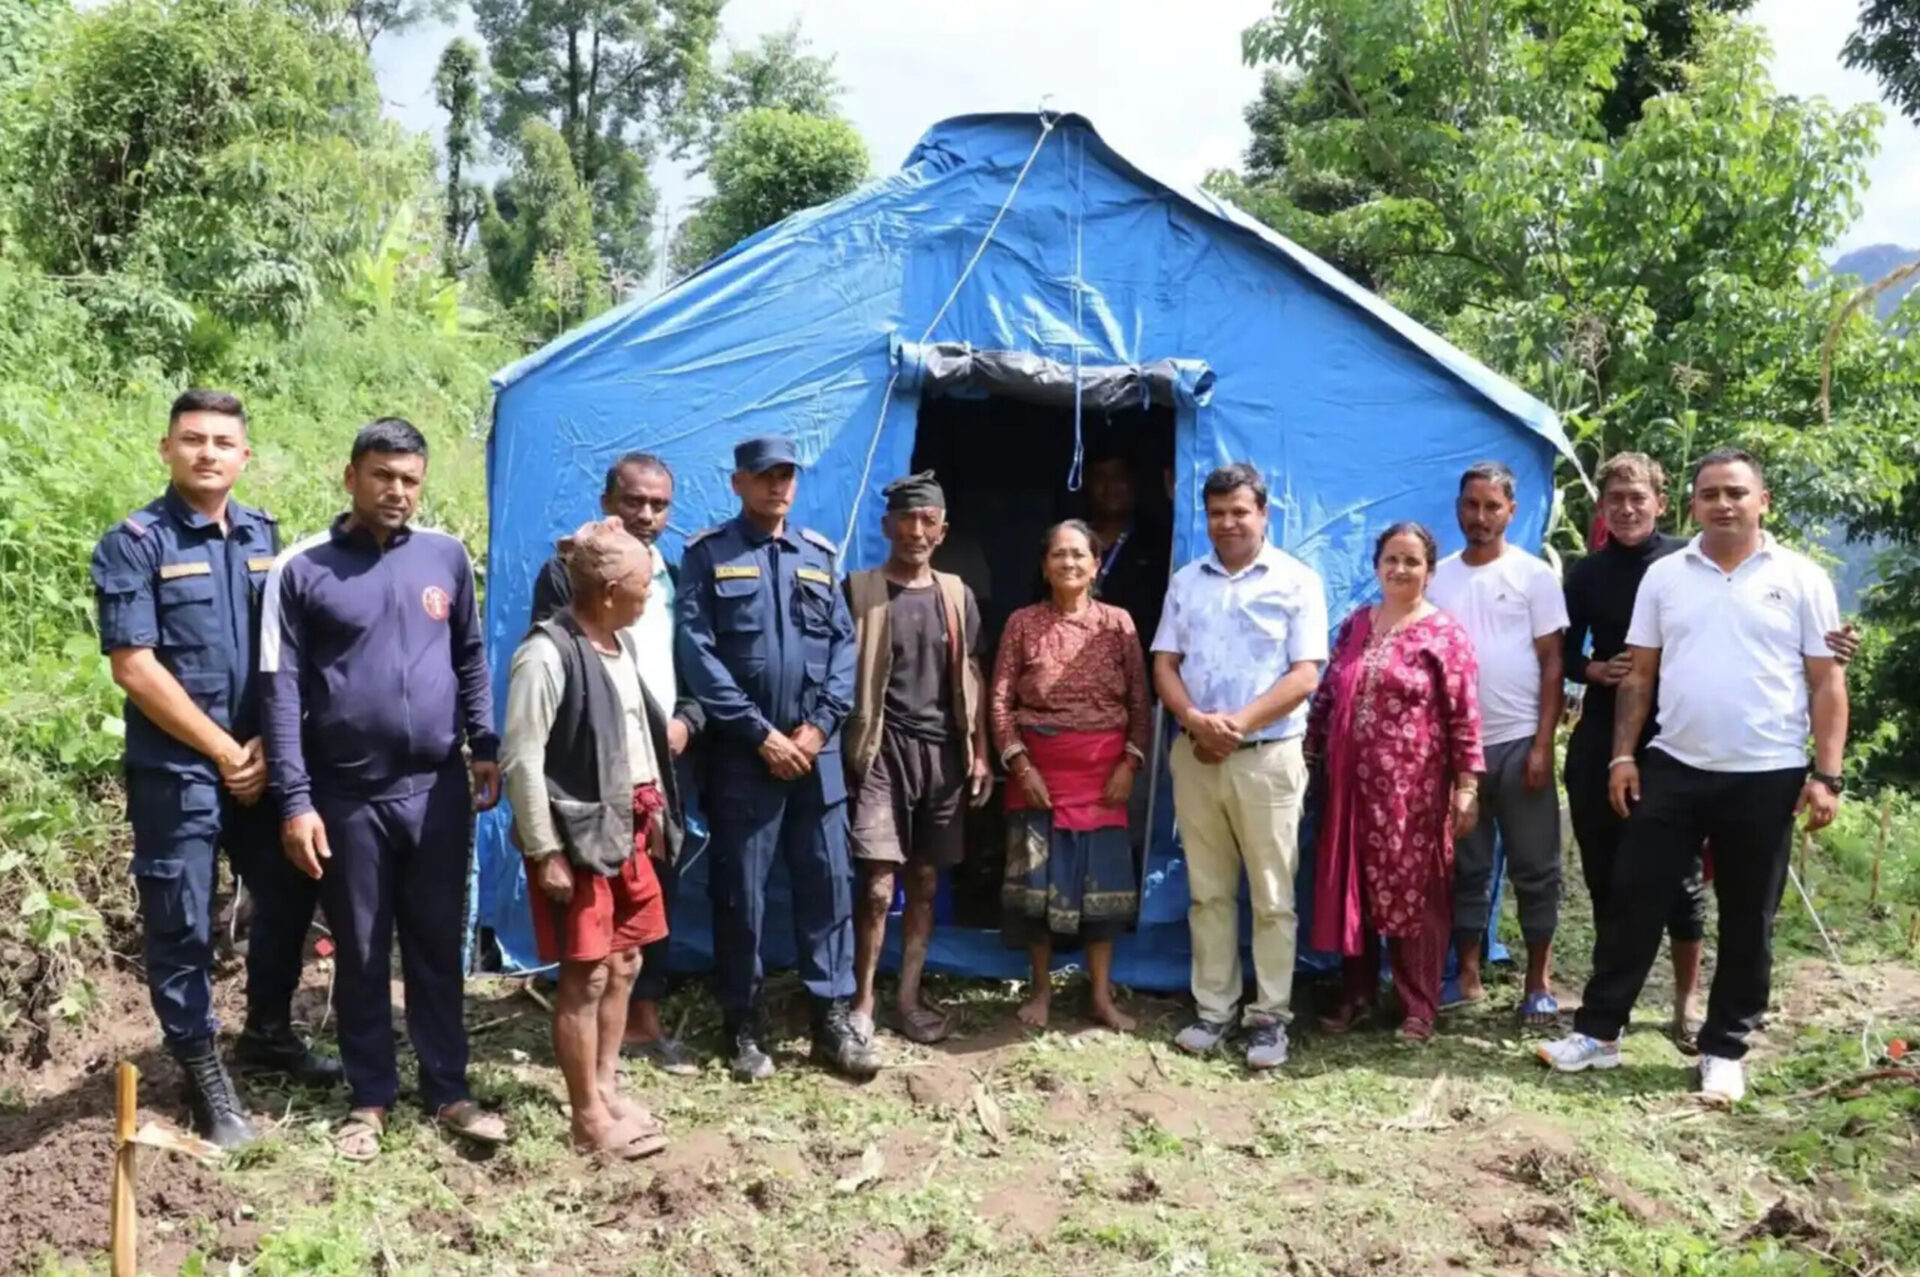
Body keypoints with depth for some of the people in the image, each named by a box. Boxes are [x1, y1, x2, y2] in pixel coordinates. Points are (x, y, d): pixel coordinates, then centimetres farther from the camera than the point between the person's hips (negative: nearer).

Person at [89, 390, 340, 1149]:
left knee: (289, 897, 14)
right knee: (183, 926, 5)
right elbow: (134, 668, -14)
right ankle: (202, 1070, 22)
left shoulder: (263, 537, 7)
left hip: (263, 764, 5)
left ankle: (267, 1033, 35)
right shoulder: (134, 543, -8)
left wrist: (267, 745, -3)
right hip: (176, 771, -5)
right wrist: (223, 752, -12)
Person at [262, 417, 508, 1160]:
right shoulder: (302, 568, -4)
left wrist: (486, 748, 6)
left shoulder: (446, 556, 3)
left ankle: (447, 1090, 23)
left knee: (438, 946, 11)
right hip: (347, 796, -2)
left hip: (438, 788, 2)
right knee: (360, 954, 10)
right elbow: (282, 687, -6)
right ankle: (370, 1098, 24)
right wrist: (294, 797, -10)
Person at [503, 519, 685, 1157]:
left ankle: (606, 1090, 31)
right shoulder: (547, 653, -18)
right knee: (586, 976, 1)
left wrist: (654, 816, 15)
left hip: (630, 827, 9)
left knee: (624, 965, 16)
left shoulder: (622, 642, 9)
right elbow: (521, 759, -18)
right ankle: (589, 1118, 13)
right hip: (580, 834, -8)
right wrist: (544, 851, -18)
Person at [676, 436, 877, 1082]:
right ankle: (744, 1027, 19)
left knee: (829, 885, 6)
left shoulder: (819, 555, 11)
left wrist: (820, 725, -6)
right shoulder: (707, 555, 0)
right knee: (741, 895, 5)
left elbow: (843, 643, 7)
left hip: (816, 751, 3)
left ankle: (832, 1019, 17)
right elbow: (696, 652, -8)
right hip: (742, 754, -3)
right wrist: (761, 734, -12)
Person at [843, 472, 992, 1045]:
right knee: (877, 886, -8)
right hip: (883, 750, -4)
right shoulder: (858, 590, -1)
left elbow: (971, 680, 14)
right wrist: (846, 749, -9)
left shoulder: (957, 595, 10)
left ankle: (908, 996, 22)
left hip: (942, 751, 4)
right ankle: (862, 1002, 6)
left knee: (925, 881, 9)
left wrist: (979, 752, 10)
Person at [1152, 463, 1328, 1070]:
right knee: (1208, 892, 10)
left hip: (1268, 757, -4)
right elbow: (1164, 665, 7)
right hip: (1195, 756, 4)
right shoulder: (1186, 581, 11)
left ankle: (1270, 1015, 12)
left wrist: (1239, 723, -16)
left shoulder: (1297, 581, -1)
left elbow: (1304, 675, -8)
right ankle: (1213, 1008, 20)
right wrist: (1194, 720, -12)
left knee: (1272, 896, 2)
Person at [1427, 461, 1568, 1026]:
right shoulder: (1437, 578, 8)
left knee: (1535, 869, 4)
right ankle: (1467, 976, 19)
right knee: (1467, 868, 10)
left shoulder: (1533, 575, -1)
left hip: (1518, 743, -3)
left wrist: (1543, 744, -10)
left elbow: (1551, 664, -3)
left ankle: (1538, 983, 15)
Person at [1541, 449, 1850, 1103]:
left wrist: (1826, 775, -7)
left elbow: (1827, 683, -1)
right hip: (1673, 769, 2)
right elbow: (1639, 674, 8)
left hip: (1766, 776, -2)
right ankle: (1597, 1031, 13)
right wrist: (1622, 755, 1)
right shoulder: (1664, 576, 6)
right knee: (1633, 900, 3)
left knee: (1747, 922, 8)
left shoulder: (1801, 578, 0)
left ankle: (1724, 1049, 21)